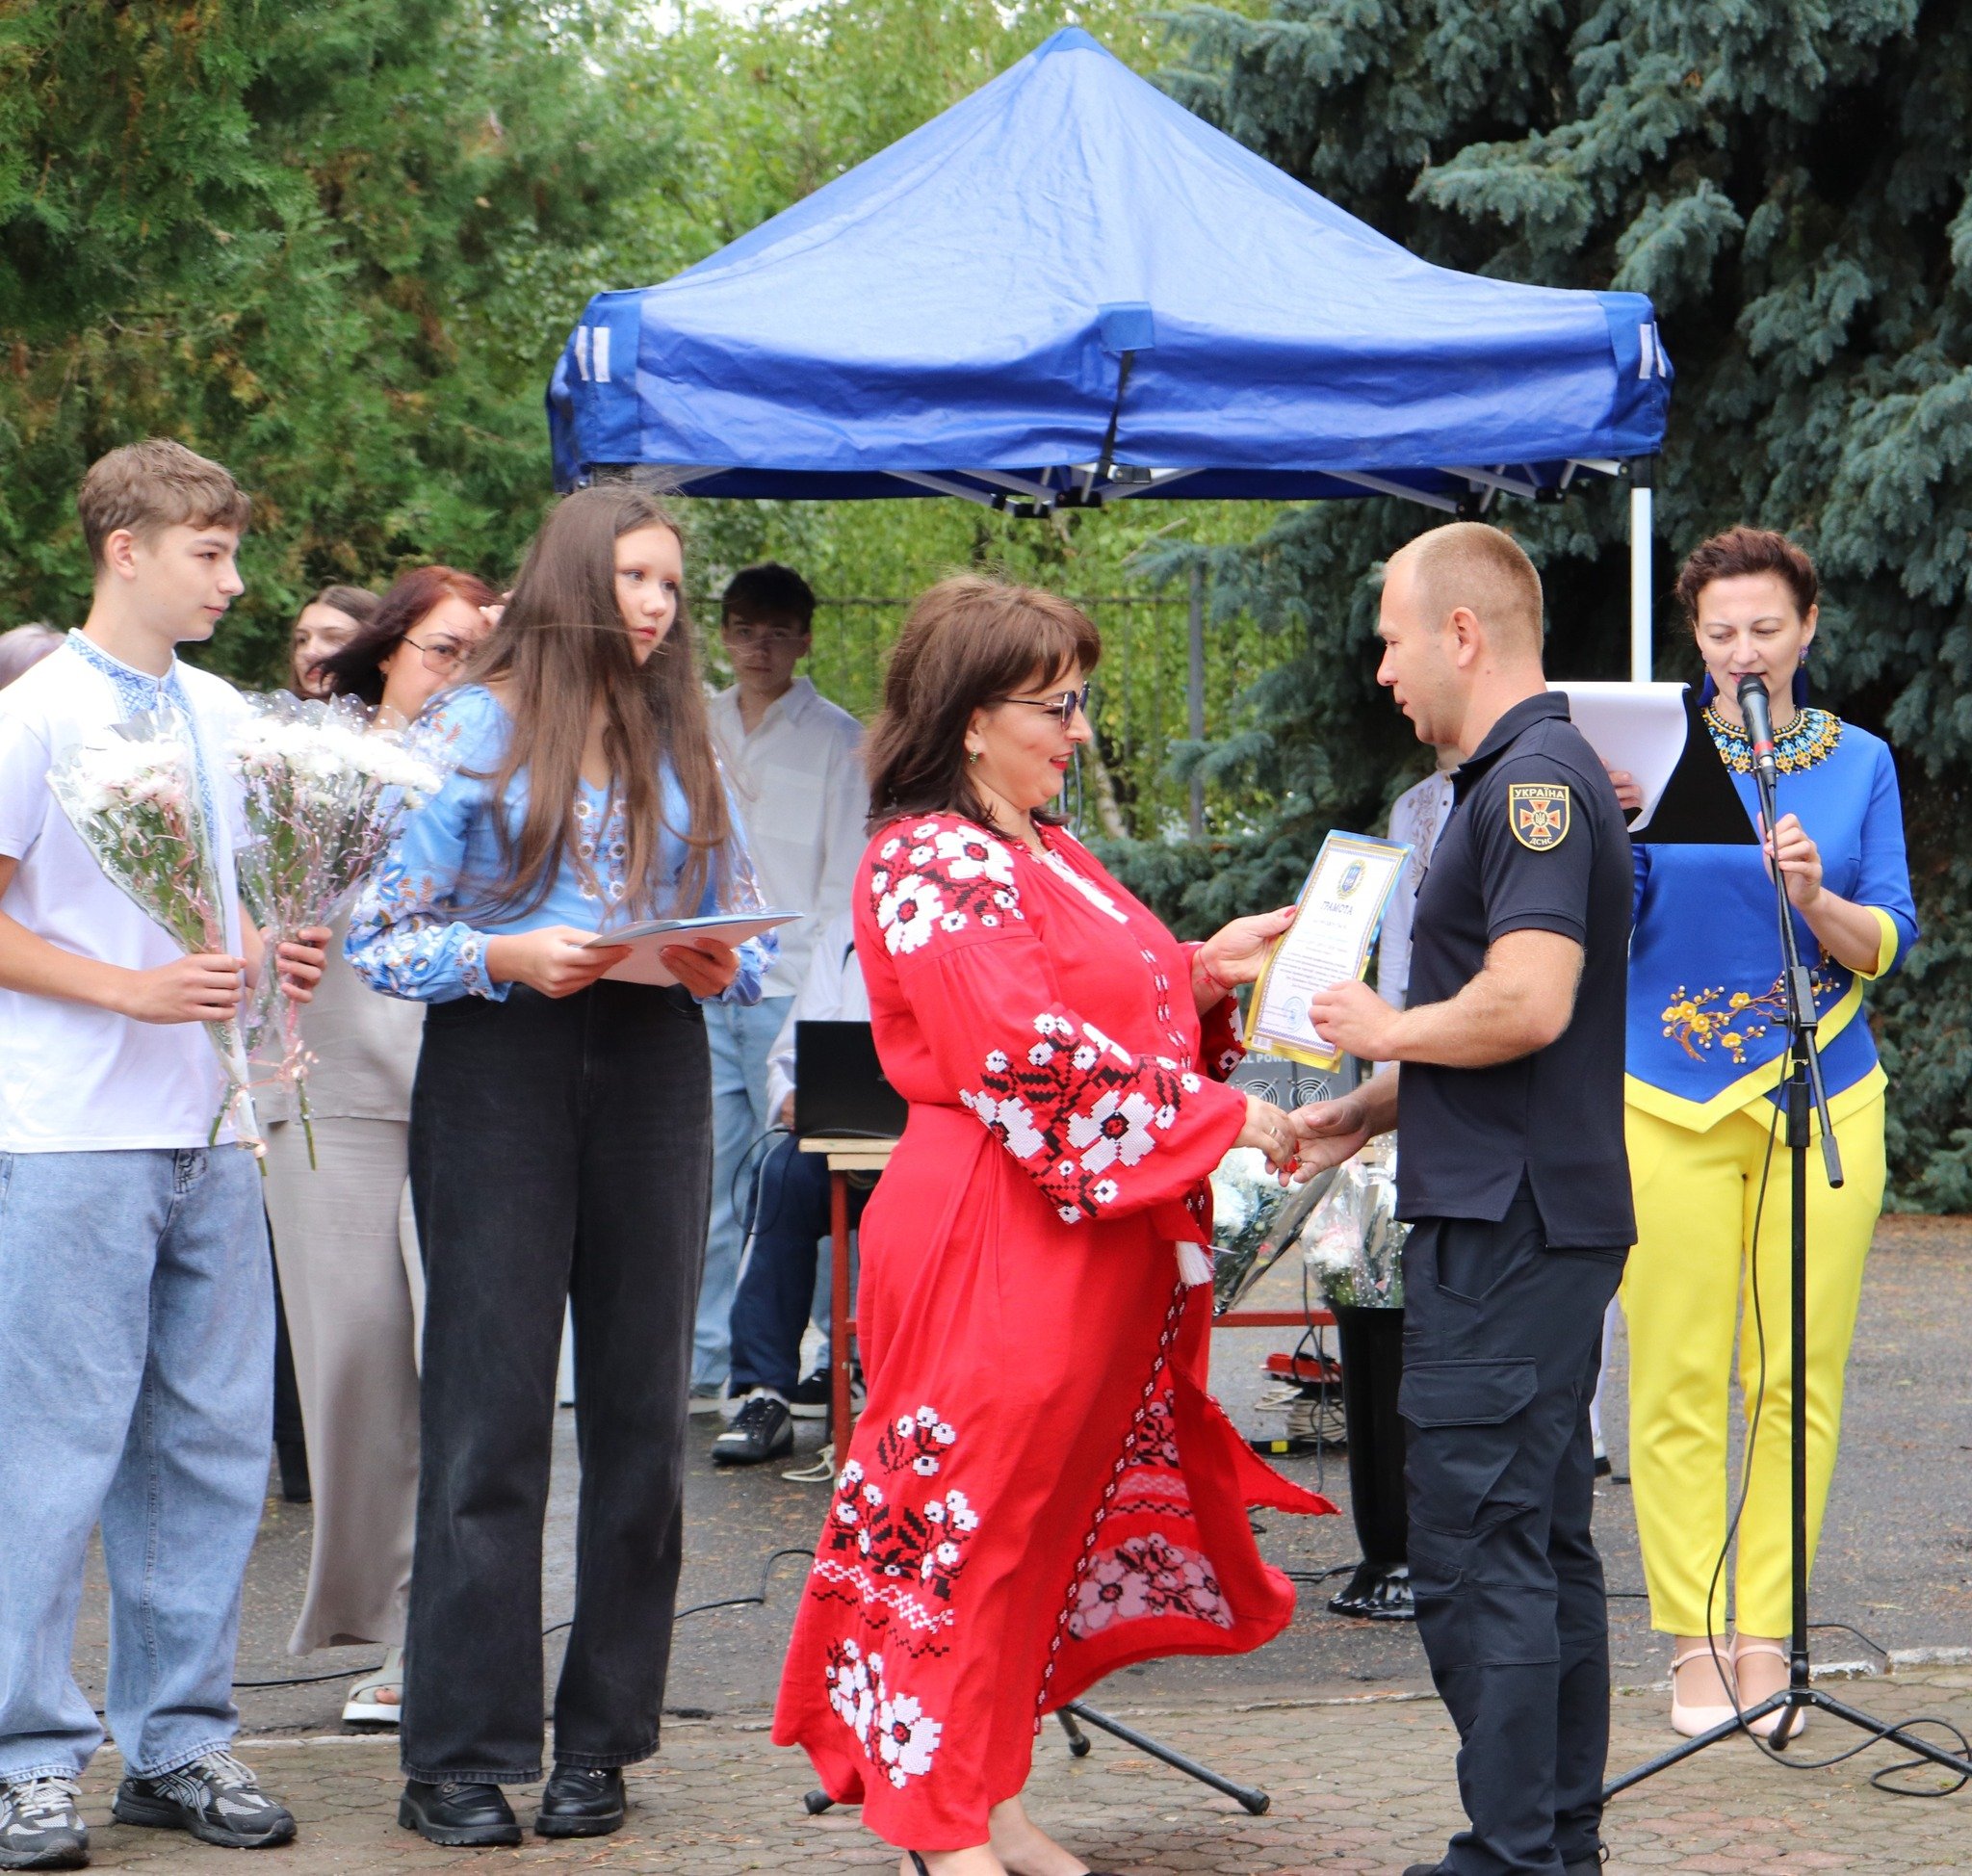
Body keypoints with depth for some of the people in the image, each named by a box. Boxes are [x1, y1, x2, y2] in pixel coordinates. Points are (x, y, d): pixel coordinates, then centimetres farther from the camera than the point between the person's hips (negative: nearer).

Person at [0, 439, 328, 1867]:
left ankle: (179, 1741, 17)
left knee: (211, 1449, 8)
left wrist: (271, 961, 2)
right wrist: (131, 989, -17)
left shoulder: (224, 714, 14)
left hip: (209, 1135, 7)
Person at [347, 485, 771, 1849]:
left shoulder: (685, 742, 14)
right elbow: (380, 931, -2)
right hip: (500, 1067, -4)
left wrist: (720, 965, -6)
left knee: (641, 1404, 3)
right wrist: (509, 956, -17)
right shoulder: (475, 729, 3)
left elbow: (749, 938, 16)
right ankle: (461, 1757, -2)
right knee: (491, 1406, -6)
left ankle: (602, 1740, 10)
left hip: (653, 1064, 4)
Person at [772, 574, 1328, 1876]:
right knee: (964, 1517, -5)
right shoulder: (930, 866, -12)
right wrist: (1229, 1120, -18)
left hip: (1101, 1244, 10)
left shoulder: (1044, 854, 18)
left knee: (1053, 1512, 10)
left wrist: (1203, 976, 4)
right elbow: (1029, 1057, -21)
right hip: (994, 1242, -10)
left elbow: (1117, 1010, 25)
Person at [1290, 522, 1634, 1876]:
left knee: (1477, 1548, -9)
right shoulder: (1526, 779, 18)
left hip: (1507, 1232, -11)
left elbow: (1528, 1002, -26)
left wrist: (1386, 1029, -10)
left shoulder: (1535, 783, -15)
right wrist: (1370, 1112, 18)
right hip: (1531, 1219, 11)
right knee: (1546, 1544, 13)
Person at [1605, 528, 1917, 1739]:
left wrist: (1813, 895, -17)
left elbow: (1888, 945, 3)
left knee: (1799, 1377, 0)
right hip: (1670, 1101, -1)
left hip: (1821, 1095, 1)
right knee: (1676, 1382, -4)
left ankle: (1768, 1637, 7)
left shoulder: (1858, 762, 8)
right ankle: (1695, 1644, 3)